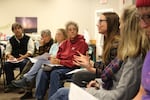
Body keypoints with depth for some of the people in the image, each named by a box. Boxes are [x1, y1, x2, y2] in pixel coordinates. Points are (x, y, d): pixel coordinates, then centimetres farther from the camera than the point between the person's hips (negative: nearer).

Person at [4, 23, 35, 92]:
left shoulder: (28, 39, 6)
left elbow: (30, 50, -3)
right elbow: (7, 51, 13)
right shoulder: (11, 40, 17)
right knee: (6, 64, -27)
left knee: (23, 64, -37)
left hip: (25, 58, -3)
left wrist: (24, 56, -21)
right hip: (13, 59, 3)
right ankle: (10, 85, -16)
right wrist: (9, 56, -10)